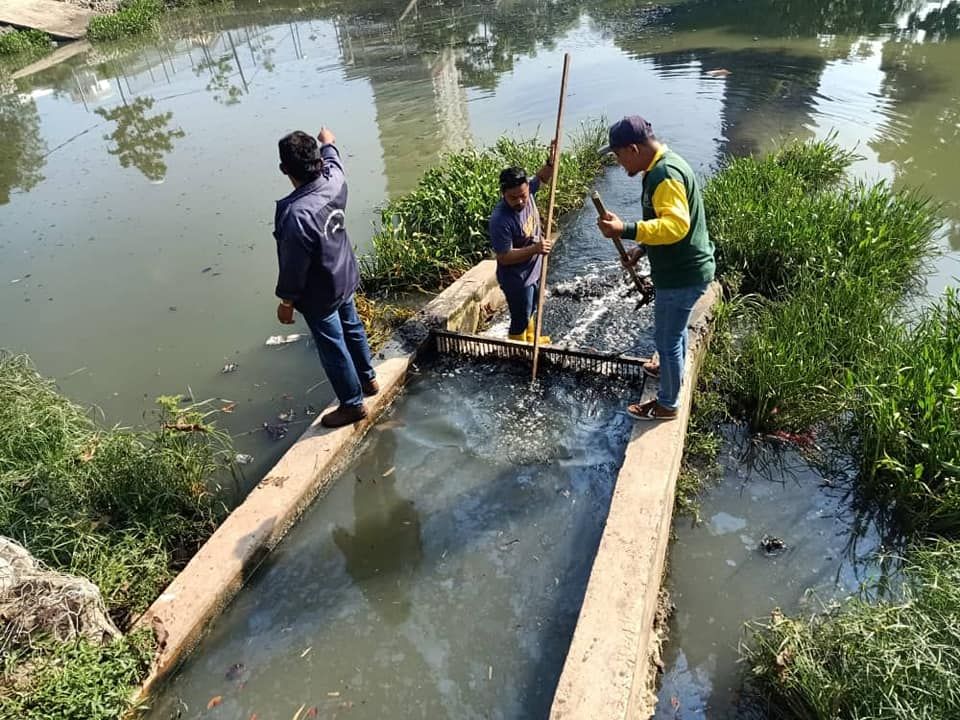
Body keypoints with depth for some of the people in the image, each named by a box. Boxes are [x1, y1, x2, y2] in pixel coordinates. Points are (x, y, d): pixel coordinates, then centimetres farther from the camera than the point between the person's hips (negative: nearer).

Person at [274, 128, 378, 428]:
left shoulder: (296, 214, -35)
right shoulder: (335, 179, -14)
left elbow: (294, 267, -25)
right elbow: (333, 159, 13)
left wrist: (286, 302, -9)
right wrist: (329, 143, 35)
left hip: (319, 295, -8)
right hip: (345, 278, 8)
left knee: (333, 349, 10)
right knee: (352, 329, 27)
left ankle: (353, 404, 27)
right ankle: (368, 379, 48)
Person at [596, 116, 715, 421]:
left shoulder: (665, 174, -26)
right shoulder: (662, 166, 8)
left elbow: (675, 225, -39)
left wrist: (625, 231, -46)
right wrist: (642, 248, 13)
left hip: (682, 274, -10)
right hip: (683, 268, 10)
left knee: (666, 338, 5)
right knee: (675, 329, 30)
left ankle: (667, 404, 23)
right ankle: (673, 370, 54)